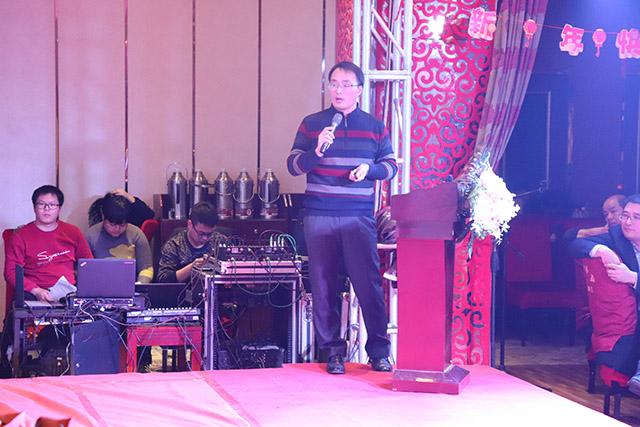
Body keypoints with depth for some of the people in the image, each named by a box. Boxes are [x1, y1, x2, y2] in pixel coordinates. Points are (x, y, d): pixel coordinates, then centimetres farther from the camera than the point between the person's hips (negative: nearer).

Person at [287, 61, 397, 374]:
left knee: (369, 284, -4)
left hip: (359, 217, 0)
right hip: (319, 217, 0)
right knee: (323, 286, 2)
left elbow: (391, 166, 14)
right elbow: (293, 166, 5)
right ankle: (333, 351, 12)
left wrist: (369, 168, -6)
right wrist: (317, 151, -13)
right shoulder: (311, 125, 8)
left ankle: (379, 352, 5)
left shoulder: (375, 127, 11)